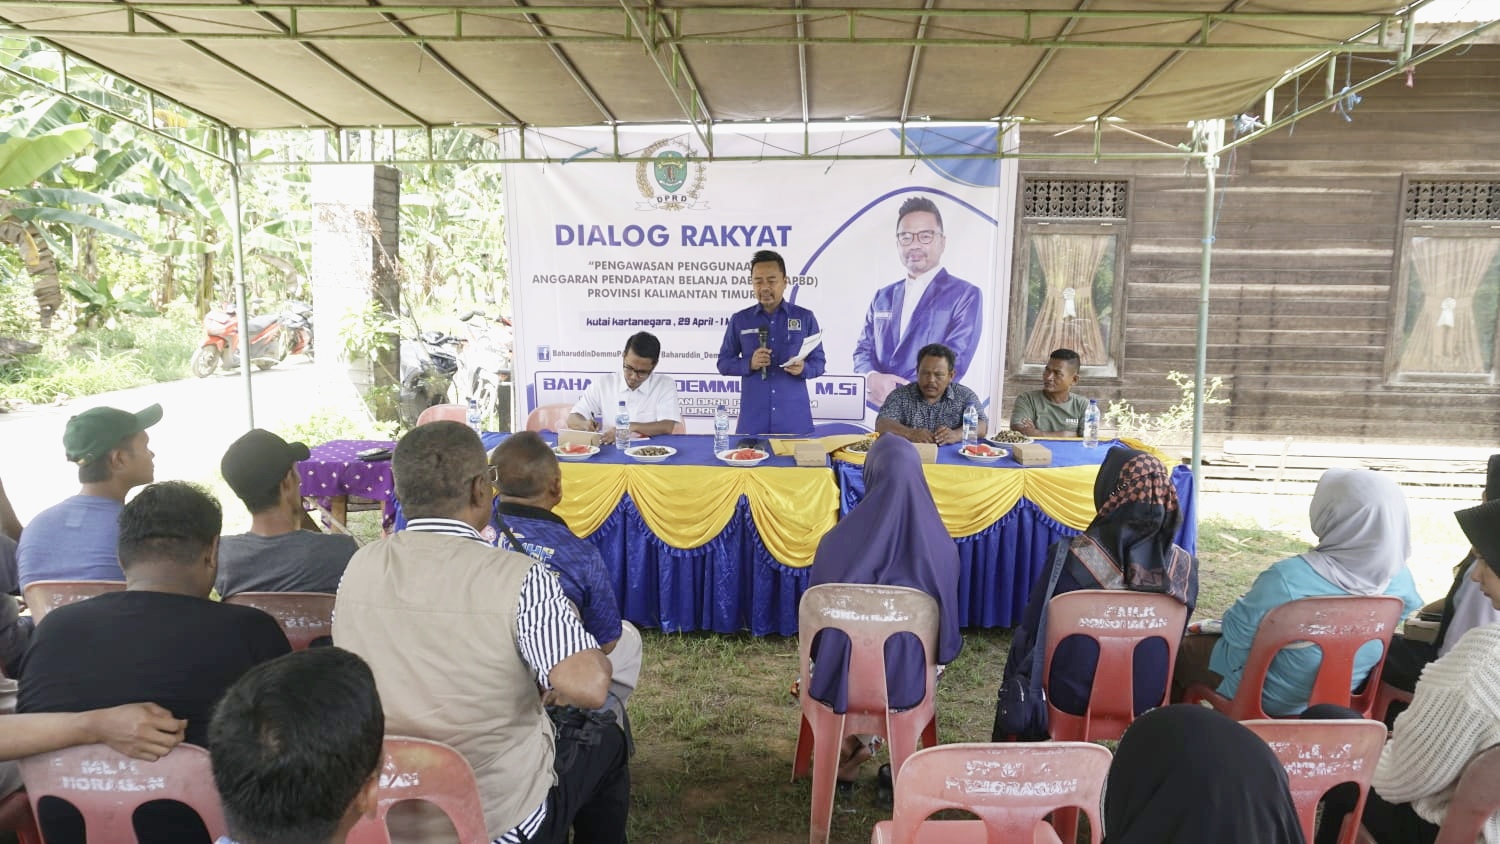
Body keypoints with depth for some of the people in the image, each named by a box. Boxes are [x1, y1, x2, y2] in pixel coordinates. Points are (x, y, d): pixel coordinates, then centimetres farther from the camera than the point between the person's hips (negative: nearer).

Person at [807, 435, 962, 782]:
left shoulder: (839, 540, -18)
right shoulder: (942, 545, -15)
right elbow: (947, 624, -2)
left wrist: (820, 659, 14)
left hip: (843, 674, 0)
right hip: (907, 676, 1)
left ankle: (852, 741, 23)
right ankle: (867, 738, 26)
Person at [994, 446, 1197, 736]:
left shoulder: (1070, 559, -24)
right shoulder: (1184, 566, -14)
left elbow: (1031, 634, -12)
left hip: (1072, 697, -3)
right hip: (1146, 700, 3)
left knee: (1020, 652, 25)